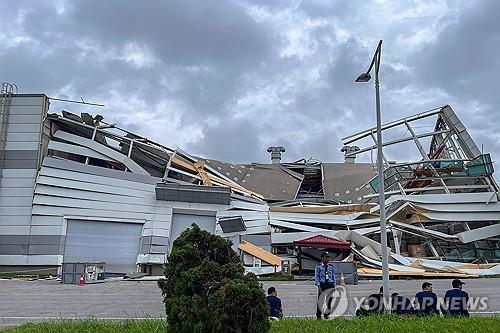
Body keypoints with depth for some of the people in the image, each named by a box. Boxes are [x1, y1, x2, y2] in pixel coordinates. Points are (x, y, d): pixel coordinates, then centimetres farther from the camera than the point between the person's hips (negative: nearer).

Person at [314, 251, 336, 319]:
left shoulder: (331, 266, 10)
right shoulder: (318, 267, -1)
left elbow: (333, 276, 13)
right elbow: (316, 277, -4)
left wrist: (334, 286, 8)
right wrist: (319, 286, -11)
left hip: (330, 285, 4)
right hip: (322, 285, -3)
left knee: (329, 300, 6)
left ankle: (326, 314, 21)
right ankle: (318, 316, 8)